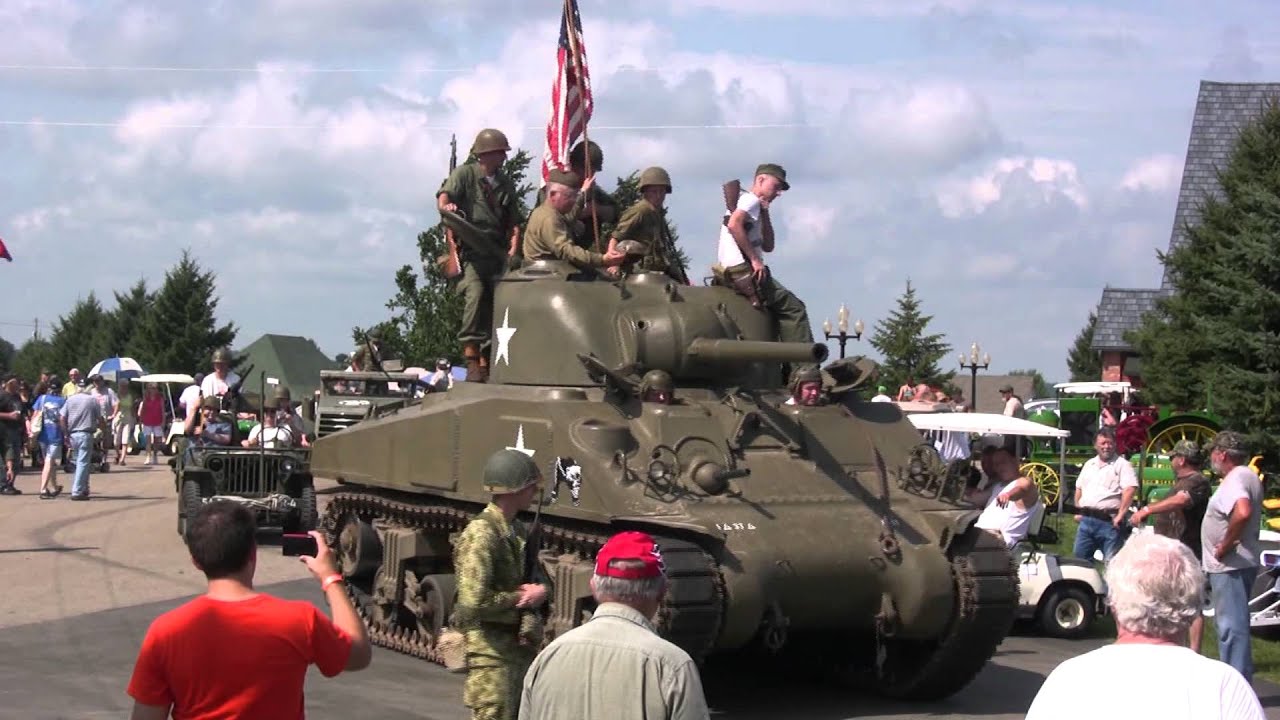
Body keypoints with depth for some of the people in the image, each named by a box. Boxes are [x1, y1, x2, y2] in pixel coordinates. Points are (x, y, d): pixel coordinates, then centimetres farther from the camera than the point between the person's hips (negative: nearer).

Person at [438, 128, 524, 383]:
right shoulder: (464, 174, 3)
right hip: (470, 250, -6)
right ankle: (471, 361, -25)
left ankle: (485, 362, 12)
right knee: (475, 295, -25)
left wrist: (513, 251, 4)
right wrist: (446, 207, -36)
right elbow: (443, 196, -12)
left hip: (496, 252, 6)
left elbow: (513, 223, 19)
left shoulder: (506, 184, 17)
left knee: (494, 306, 3)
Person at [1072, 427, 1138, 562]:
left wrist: (1120, 514, -20)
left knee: (1112, 563, -5)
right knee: (1080, 557, 9)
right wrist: (1078, 511, 15)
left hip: (1109, 521, -6)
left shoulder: (1122, 465, -3)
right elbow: (1079, 488, 26)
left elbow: (1130, 489, -15)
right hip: (1086, 519, 6)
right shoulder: (1089, 465, 18)